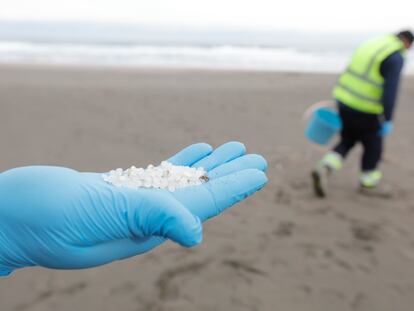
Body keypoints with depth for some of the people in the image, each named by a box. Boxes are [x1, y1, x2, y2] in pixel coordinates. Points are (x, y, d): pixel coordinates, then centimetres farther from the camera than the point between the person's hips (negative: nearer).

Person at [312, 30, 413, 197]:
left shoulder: (370, 45, 14)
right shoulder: (396, 58, -11)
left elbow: (349, 75, 16)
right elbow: (390, 90, -20)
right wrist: (387, 120, -17)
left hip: (344, 101, 7)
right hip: (365, 110, -7)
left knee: (347, 141, 19)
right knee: (373, 144, 18)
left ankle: (324, 169, 0)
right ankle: (368, 178, 36)